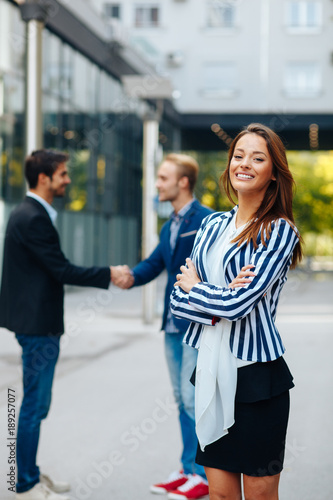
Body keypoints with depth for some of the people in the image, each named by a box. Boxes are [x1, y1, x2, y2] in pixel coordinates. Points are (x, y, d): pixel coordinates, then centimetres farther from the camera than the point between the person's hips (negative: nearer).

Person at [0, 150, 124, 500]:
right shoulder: (34, 218, -19)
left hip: (36, 322, 11)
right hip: (37, 326, -11)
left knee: (35, 404, 17)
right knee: (35, 405, -2)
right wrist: (109, 274, -12)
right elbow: (62, 270, -20)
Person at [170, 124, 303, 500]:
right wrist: (218, 301, -13)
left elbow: (239, 303, -18)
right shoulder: (213, 224, 10)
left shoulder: (280, 231, -7)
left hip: (256, 373, -5)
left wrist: (193, 286, -1)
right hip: (210, 369, 5)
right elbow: (178, 300, 5)